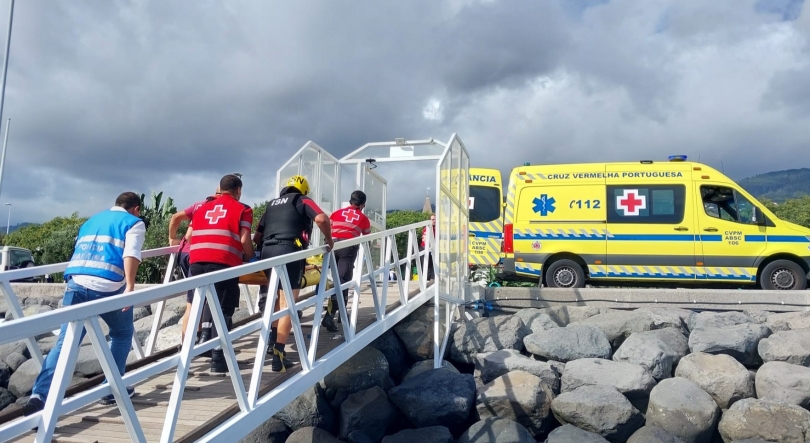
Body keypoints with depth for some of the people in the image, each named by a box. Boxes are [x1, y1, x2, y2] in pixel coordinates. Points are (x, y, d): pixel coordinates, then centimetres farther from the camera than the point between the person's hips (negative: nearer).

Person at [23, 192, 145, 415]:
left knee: (65, 341, 1)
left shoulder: (90, 221, 31)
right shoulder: (134, 223, 12)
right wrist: (130, 286, -17)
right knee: (122, 334, 18)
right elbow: (131, 254, -7)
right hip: (109, 286, -4)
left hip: (76, 283, 4)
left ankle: (40, 395, -14)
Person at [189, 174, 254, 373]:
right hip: (223, 264, -5)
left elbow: (189, 235, 23)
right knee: (223, 309, 3)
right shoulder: (242, 209, 10)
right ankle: (218, 358, 4)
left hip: (197, 263, 5)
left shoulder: (202, 208, 25)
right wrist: (249, 258, 17)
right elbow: (244, 240, -1)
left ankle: (204, 337, 17)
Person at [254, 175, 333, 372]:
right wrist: (329, 240, 6)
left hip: (267, 251, 6)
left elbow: (257, 237, 21)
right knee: (287, 304, -4)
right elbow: (321, 219, -8)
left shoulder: (272, 204, 26)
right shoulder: (302, 200, 11)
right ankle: (277, 355, -9)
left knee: (277, 296, 26)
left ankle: (273, 336, 26)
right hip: (289, 251, -6)